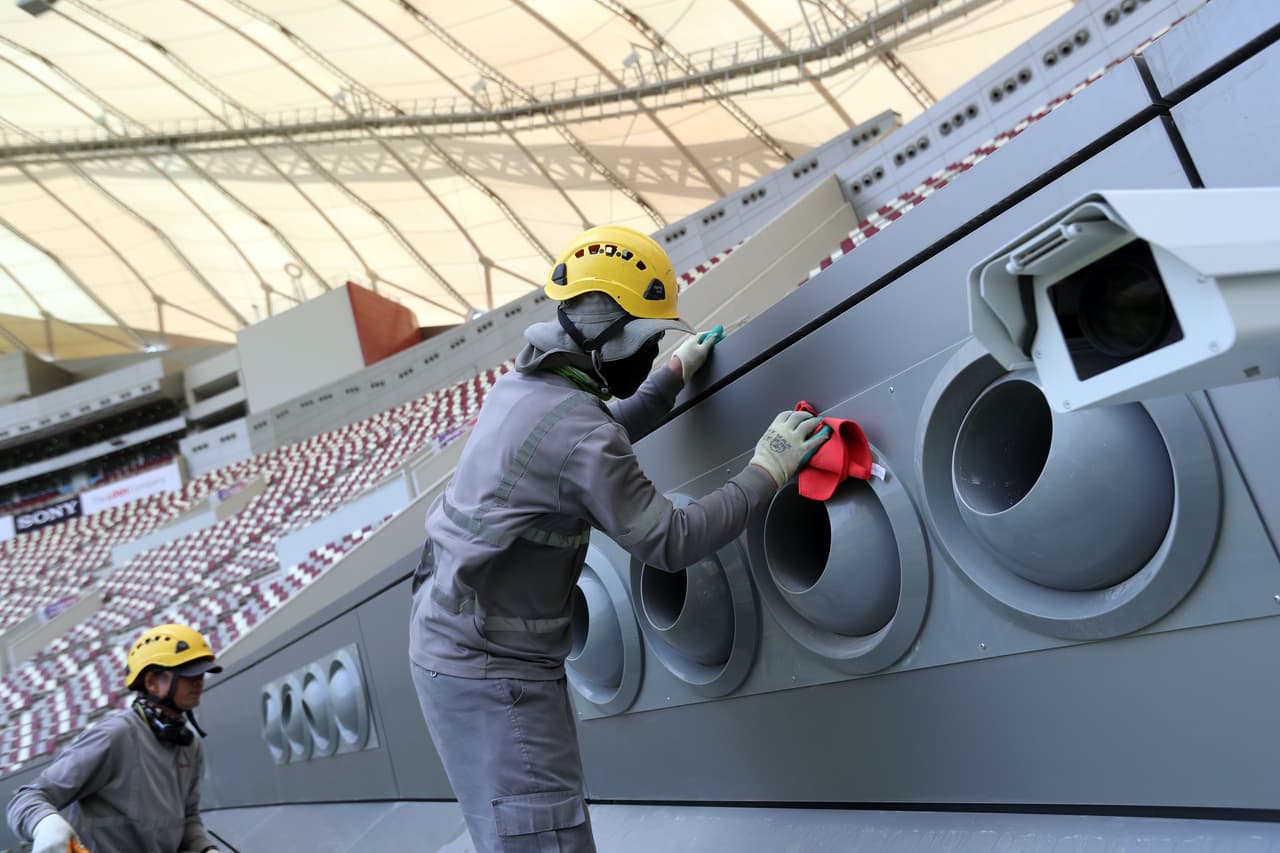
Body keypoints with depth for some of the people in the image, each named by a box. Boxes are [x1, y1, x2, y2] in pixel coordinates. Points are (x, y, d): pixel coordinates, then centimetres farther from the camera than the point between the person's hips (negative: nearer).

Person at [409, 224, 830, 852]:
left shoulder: (523, 384, 7)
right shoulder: (575, 429, -23)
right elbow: (671, 542, -20)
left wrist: (675, 375, 30)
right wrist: (767, 473, -12)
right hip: (488, 668, -10)